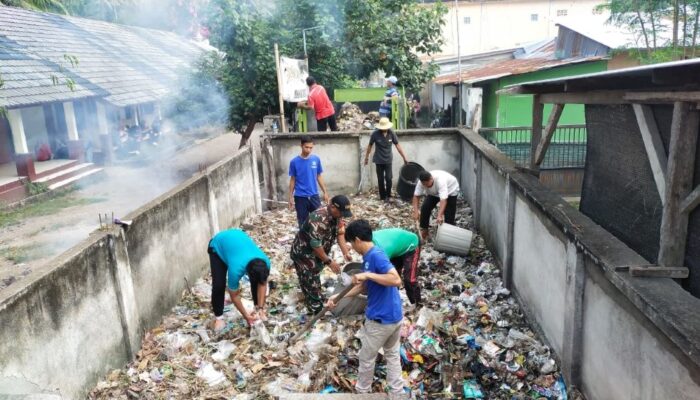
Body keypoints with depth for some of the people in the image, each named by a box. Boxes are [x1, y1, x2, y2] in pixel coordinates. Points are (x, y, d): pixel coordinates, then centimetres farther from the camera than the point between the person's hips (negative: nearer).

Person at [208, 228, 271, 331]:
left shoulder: (265, 262, -30)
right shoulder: (236, 269, -40)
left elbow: (262, 284, -10)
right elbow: (234, 295, -21)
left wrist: (260, 308, -13)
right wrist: (246, 316, -15)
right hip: (218, 245, -4)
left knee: (257, 280, -6)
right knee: (218, 285, -15)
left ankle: (257, 308, 15)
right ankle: (218, 316, 8)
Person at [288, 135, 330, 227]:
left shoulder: (316, 159, -1)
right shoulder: (294, 162, -7)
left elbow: (319, 176, 8)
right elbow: (292, 180, 1)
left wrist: (325, 192, 6)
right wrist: (291, 197, 0)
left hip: (314, 196, 2)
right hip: (300, 197, -2)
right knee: (303, 222, 6)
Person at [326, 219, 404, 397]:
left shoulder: (376, 255, -22)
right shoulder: (369, 257, 7)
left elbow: (396, 280, -32)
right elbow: (363, 286, 15)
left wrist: (368, 275, -30)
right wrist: (338, 297, 13)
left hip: (380, 319, -9)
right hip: (394, 316, 9)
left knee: (366, 358, 14)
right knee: (392, 355, 22)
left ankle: (362, 391, 35)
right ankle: (396, 394, 33)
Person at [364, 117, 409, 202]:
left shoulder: (391, 133, -11)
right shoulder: (375, 134, -15)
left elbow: (397, 145, -6)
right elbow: (370, 146, -1)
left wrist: (404, 158, -6)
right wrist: (366, 157, 7)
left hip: (388, 160, 1)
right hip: (378, 160, 0)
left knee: (388, 178, -6)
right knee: (380, 179, 6)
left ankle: (388, 196, 13)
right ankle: (383, 196, 20)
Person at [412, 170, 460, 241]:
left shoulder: (440, 181, -45)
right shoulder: (422, 182, -30)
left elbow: (443, 199, -51)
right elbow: (416, 195, -23)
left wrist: (439, 215, -60)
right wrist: (415, 211, -33)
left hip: (450, 191, -4)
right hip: (433, 192, 5)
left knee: (449, 214, -13)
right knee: (425, 208, -6)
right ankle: (424, 229, 13)